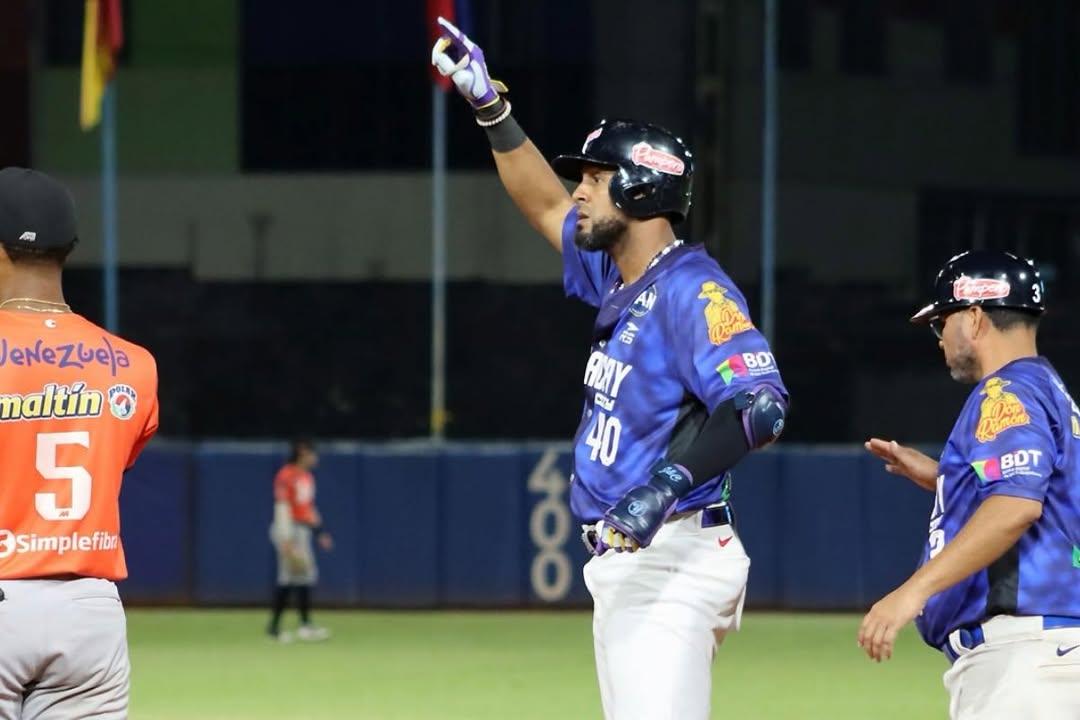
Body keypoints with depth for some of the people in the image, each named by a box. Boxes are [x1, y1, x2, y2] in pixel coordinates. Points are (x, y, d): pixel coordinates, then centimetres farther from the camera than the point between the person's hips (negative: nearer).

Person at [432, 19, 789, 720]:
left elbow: (763, 405, -28)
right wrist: (489, 104, 26)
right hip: (625, 565, 11)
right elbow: (547, 206, 32)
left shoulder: (692, 289, -15)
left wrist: (667, 485, -37)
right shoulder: (619, 279, 15)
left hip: (671, 562, -11)